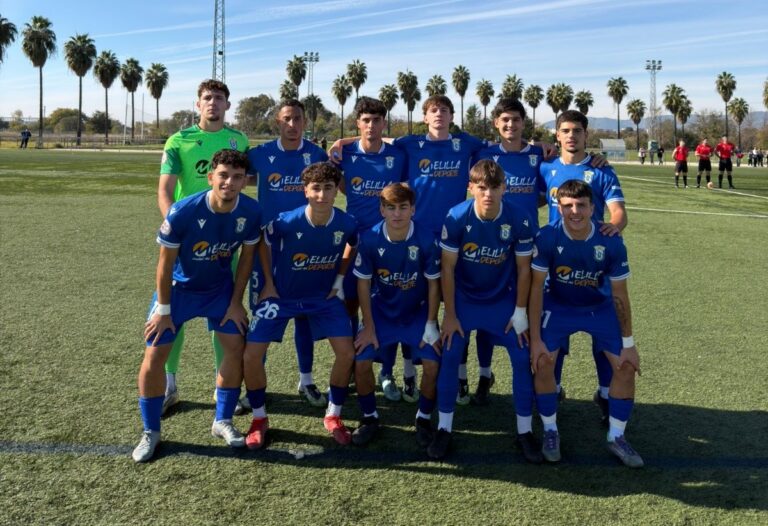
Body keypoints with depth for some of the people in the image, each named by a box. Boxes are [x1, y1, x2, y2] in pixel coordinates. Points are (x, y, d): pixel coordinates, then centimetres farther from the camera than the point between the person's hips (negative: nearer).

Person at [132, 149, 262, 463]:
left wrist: (236, 301, -3)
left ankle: (222, 422, 16)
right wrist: (164, 309, -12)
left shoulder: (251, 212, -20)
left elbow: (247, 256, -4)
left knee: (237, 347, -3)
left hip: (220, 288, 3)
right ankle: (150, 432, 12)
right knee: (155, 355, -6)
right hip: (179, 287, -2)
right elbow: (166, 262, -17)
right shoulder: (183, 212, -29)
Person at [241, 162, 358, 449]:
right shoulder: (286, 222, -25)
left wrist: (339, 280, 2)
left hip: (324, 296, 2)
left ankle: (333, 415, 14)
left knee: (347, 353, -11)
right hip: (281, 295, -1)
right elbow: (264, 244, -3)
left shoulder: (347, 224, -18)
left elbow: (352, 248, 7)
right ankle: (259, 418, 14)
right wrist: (268, 284, -3)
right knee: (252, 355, -10)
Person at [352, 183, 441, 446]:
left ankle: (424, 418, 10)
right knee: (361, 362, -13)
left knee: (432, 364, -16)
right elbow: (363, 284, -9)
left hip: (418, 311, -1)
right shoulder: (369, 239, -19)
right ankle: (369, 417, 13)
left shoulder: (426, 240, -21)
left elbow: (433, 284, -10)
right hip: (381, 311, 1)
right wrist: (368, 326, -8)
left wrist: (431, 325, -9)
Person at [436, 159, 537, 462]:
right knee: (450, 357, -5)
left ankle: (525, 431, 13)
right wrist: (450, 314, -10)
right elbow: (447, 269, -13)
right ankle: (444, 429, 11)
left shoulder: (520, 221, -20)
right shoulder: (456, 218, -22)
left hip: (504, 299, 1)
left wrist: (520, 312, -6)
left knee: (522, 359, -3)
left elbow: (523, 269, -8)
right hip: (464, 298, 0)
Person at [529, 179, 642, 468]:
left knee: (626, 365, -6)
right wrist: (535, 339, -19)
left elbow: (620, 294, -12)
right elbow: (536, 287, -18)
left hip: (600, 308, 1)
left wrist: (628, 343, -8)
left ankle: (616, 437, 15)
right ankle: (550, 431, 6)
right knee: (542, 362, -18)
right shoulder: (548, 237, -25)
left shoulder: (611, 242, -23)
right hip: (558, 305, -1)